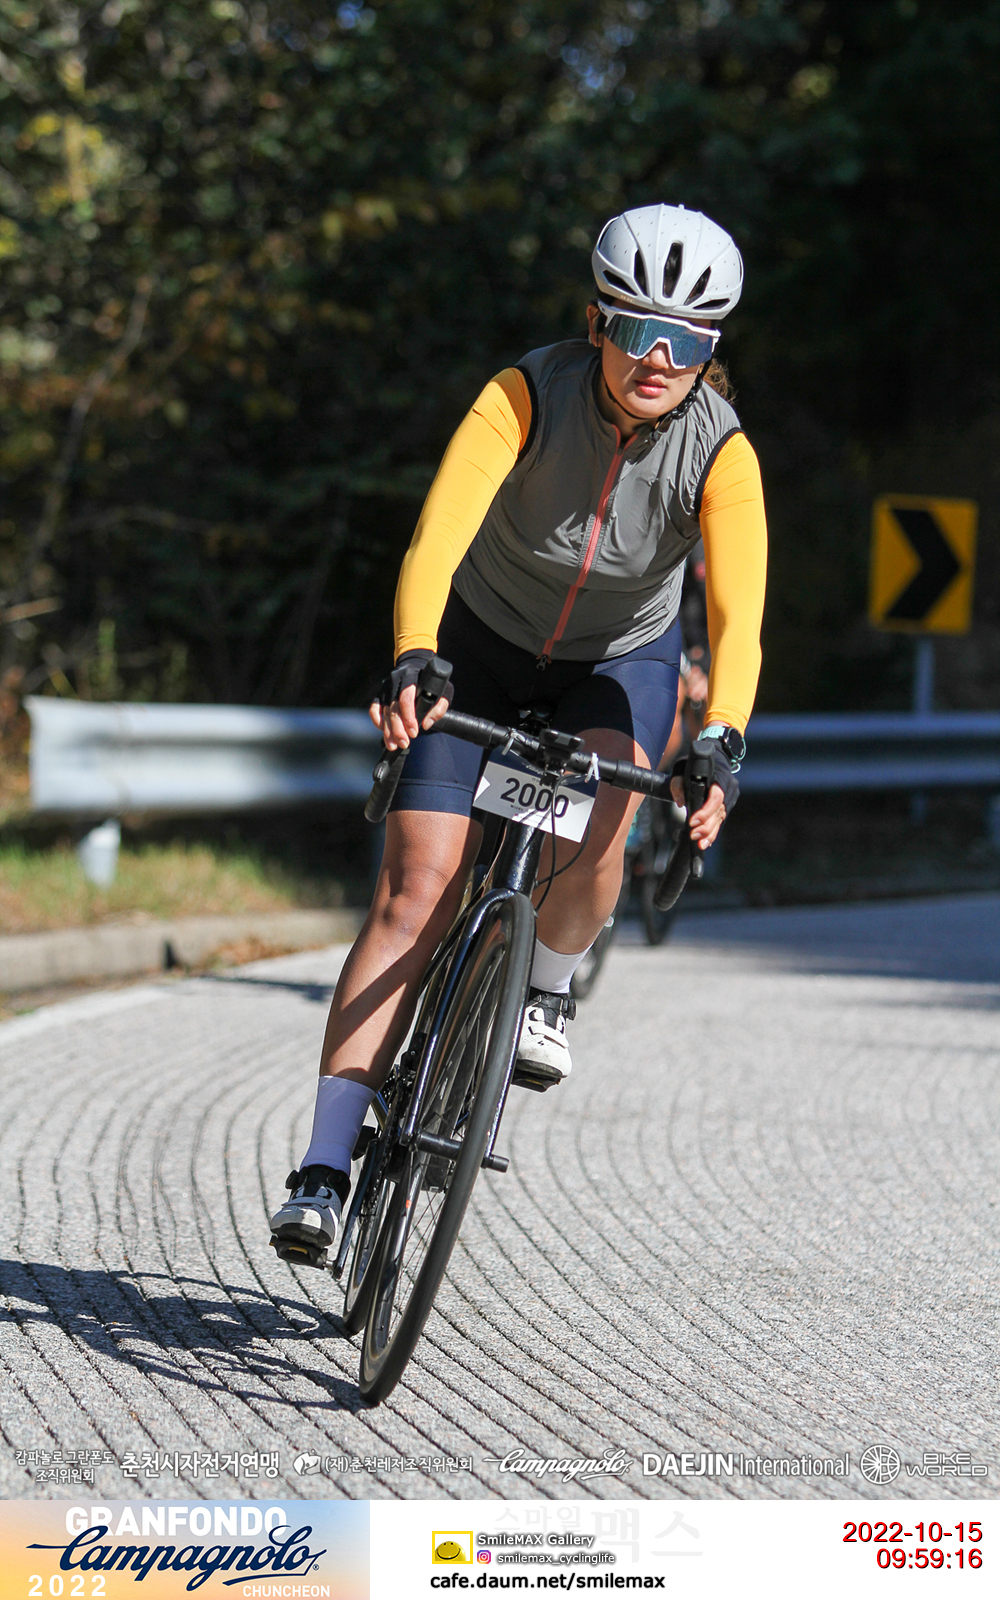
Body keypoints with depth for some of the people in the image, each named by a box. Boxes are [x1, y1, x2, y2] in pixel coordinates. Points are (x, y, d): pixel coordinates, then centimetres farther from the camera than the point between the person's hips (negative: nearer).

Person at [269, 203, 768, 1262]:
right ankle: (324, 1170, -14)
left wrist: (722, 743, -53)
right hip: (484, 646, -1)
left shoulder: (720, 453, -25)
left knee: (593, 833, -30)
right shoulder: (526, 397, -27)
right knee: (416, 891, -14)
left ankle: (550, 983, 4)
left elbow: (738, 617, -35)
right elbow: (437, 534, -40)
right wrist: (412, 662, -57)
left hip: (621, 664, 1)